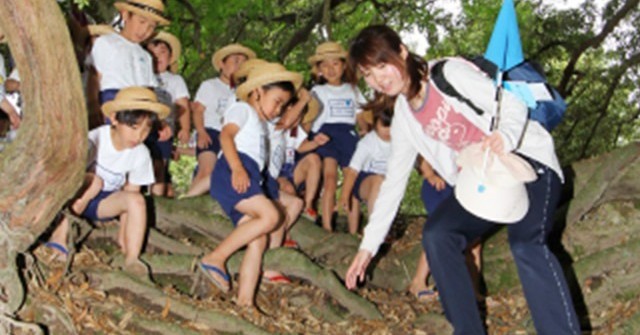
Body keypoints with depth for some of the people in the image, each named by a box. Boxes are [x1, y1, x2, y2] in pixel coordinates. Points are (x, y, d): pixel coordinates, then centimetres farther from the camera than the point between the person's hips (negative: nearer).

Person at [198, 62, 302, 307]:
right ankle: (215, 258, -24)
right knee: (270, 216, -26)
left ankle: (245, 300, -11)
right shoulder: (242, 109, 9)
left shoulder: (260, 124, 36)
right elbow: (226, 134, -10)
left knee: (258, 240, -4)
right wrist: (237, 168, -24)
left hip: (248, 178, 9)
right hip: (232, 172, -9)